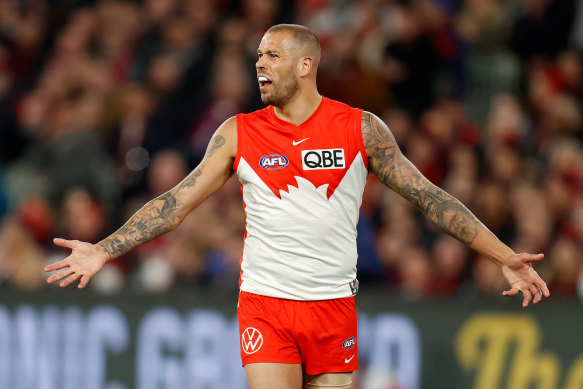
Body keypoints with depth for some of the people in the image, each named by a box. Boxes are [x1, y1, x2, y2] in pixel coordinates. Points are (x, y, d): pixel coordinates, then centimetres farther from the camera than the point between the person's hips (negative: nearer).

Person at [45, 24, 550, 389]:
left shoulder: (360, 128, 0)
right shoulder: (239, 133, 2)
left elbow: (427, 196, 2)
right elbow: (177, 202, 3)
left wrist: (505, 257, -2)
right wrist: (104, 250, -6)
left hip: (334, 304, 1)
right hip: (265, 303, -1)